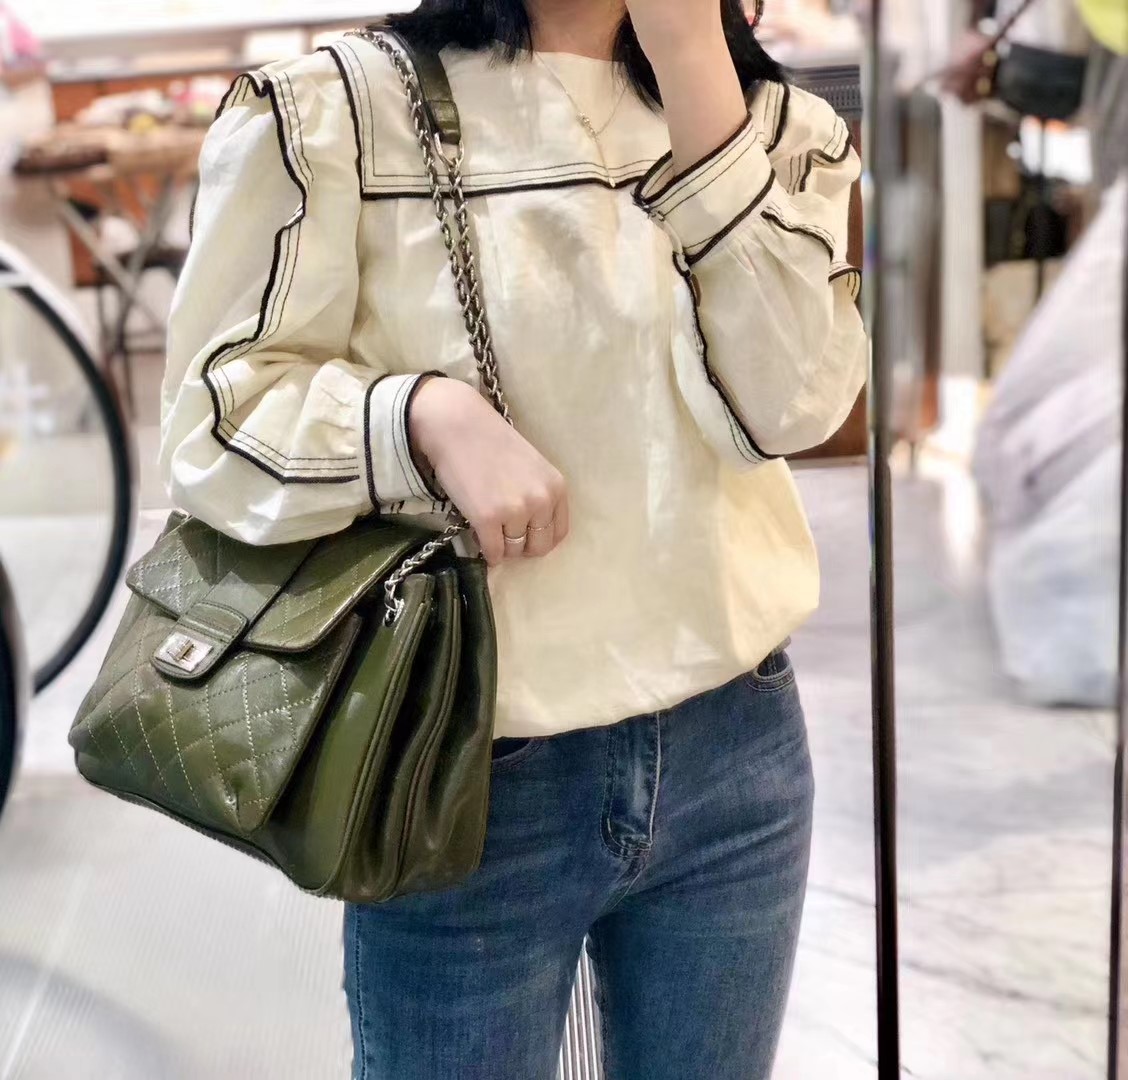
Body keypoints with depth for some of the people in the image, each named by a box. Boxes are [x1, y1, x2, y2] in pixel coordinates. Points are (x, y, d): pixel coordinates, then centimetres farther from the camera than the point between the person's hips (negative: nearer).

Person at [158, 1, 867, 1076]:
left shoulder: (770, 122, 5)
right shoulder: (336, 108, -6)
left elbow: (791, 402, -11)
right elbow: (214, 416, -7)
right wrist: (431, 410, -24)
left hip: (734, 751, 4)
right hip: (468, 779, -3)